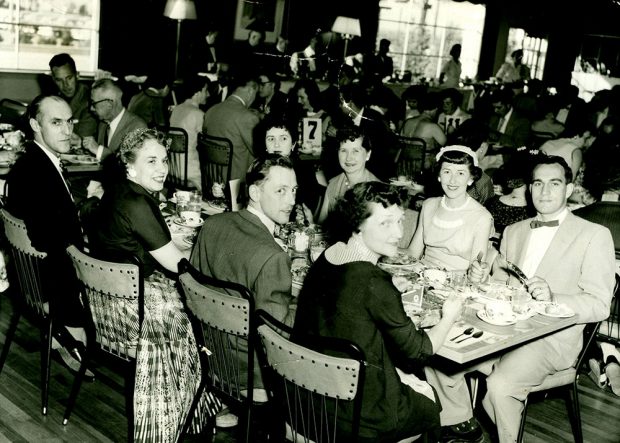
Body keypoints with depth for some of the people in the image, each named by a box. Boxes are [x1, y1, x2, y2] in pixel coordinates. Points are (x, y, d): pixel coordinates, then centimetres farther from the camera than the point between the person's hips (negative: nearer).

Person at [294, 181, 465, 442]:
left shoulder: (327, 257, -2)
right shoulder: (374, 283, -26)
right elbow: (417, 350, -12)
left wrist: (396, 373, 9)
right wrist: (449, 317, 6)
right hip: (357, 418, -7)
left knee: (416, 383, 25)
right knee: (434, 405, 19)